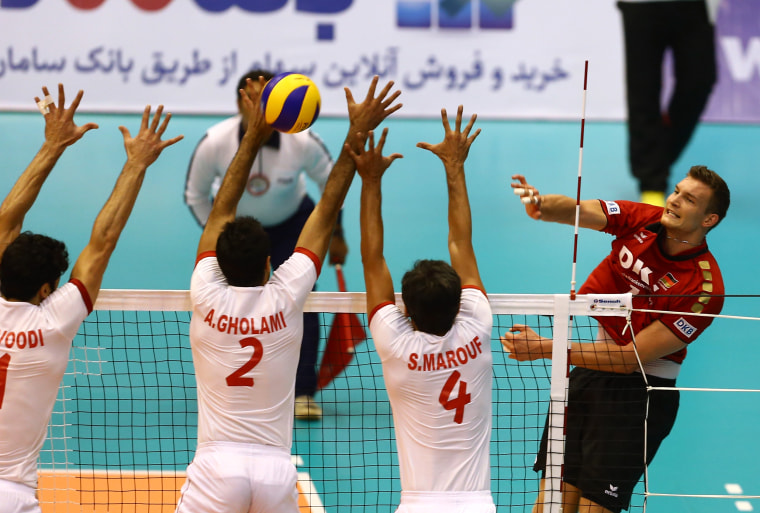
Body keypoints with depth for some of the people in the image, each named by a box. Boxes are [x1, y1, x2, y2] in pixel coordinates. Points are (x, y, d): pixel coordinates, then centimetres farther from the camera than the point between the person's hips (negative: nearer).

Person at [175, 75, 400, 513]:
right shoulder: (285, 299, -3)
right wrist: (357, 134, 8)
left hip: (218, 465, -2)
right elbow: (327, 214, 4)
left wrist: (253, 137, 12)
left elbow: (221, 211, 8)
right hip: (276, 468, 2)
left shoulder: (208, 300, -4)